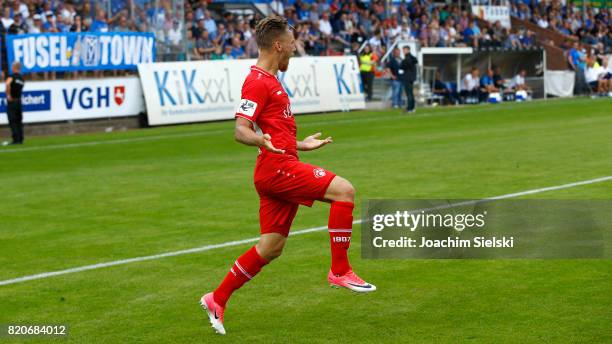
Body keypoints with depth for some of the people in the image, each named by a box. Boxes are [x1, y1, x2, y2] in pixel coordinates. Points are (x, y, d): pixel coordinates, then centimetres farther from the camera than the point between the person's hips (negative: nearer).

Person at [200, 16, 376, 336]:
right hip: (277, 166, -10)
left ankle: (217, 299, 17)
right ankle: (340, 271, -10)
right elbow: (241, 131, -19)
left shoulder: (270, 81, 21)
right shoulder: (258, 82, -11)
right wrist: (263, 141, -39)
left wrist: (301, 144, 37)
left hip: (281, 168, 10)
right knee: (344, 190, -16)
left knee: (270, 248, 10)